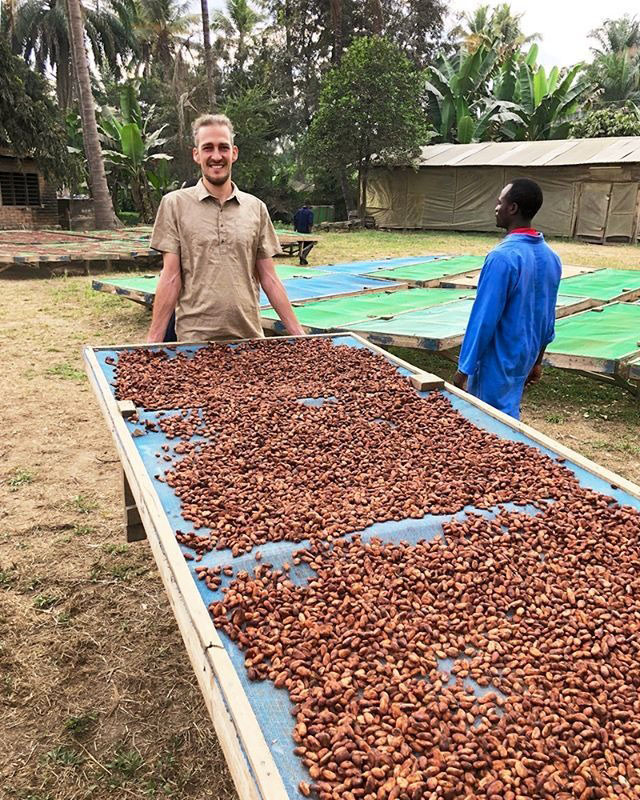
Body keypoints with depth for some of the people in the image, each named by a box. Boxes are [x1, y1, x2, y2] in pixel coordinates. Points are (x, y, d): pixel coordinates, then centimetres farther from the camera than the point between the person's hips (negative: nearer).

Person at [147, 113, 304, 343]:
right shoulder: (175, 203, 1)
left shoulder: (256, 207, 7)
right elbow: (171, 277, -2)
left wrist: (298, 333, 2)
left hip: (249, 337, 2)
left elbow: (268, 277, 7)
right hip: (194, 338, -2)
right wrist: (153, 340, -8)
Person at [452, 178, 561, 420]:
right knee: (508, 415, 21)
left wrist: (464, 368, -14)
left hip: (498, 362, -8)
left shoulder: (502, 257, -23)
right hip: (525, 358, 8)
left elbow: (484, 318, -21)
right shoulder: (550, 257, 3)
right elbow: (548, 317, 10)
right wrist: (537, 360, 20)